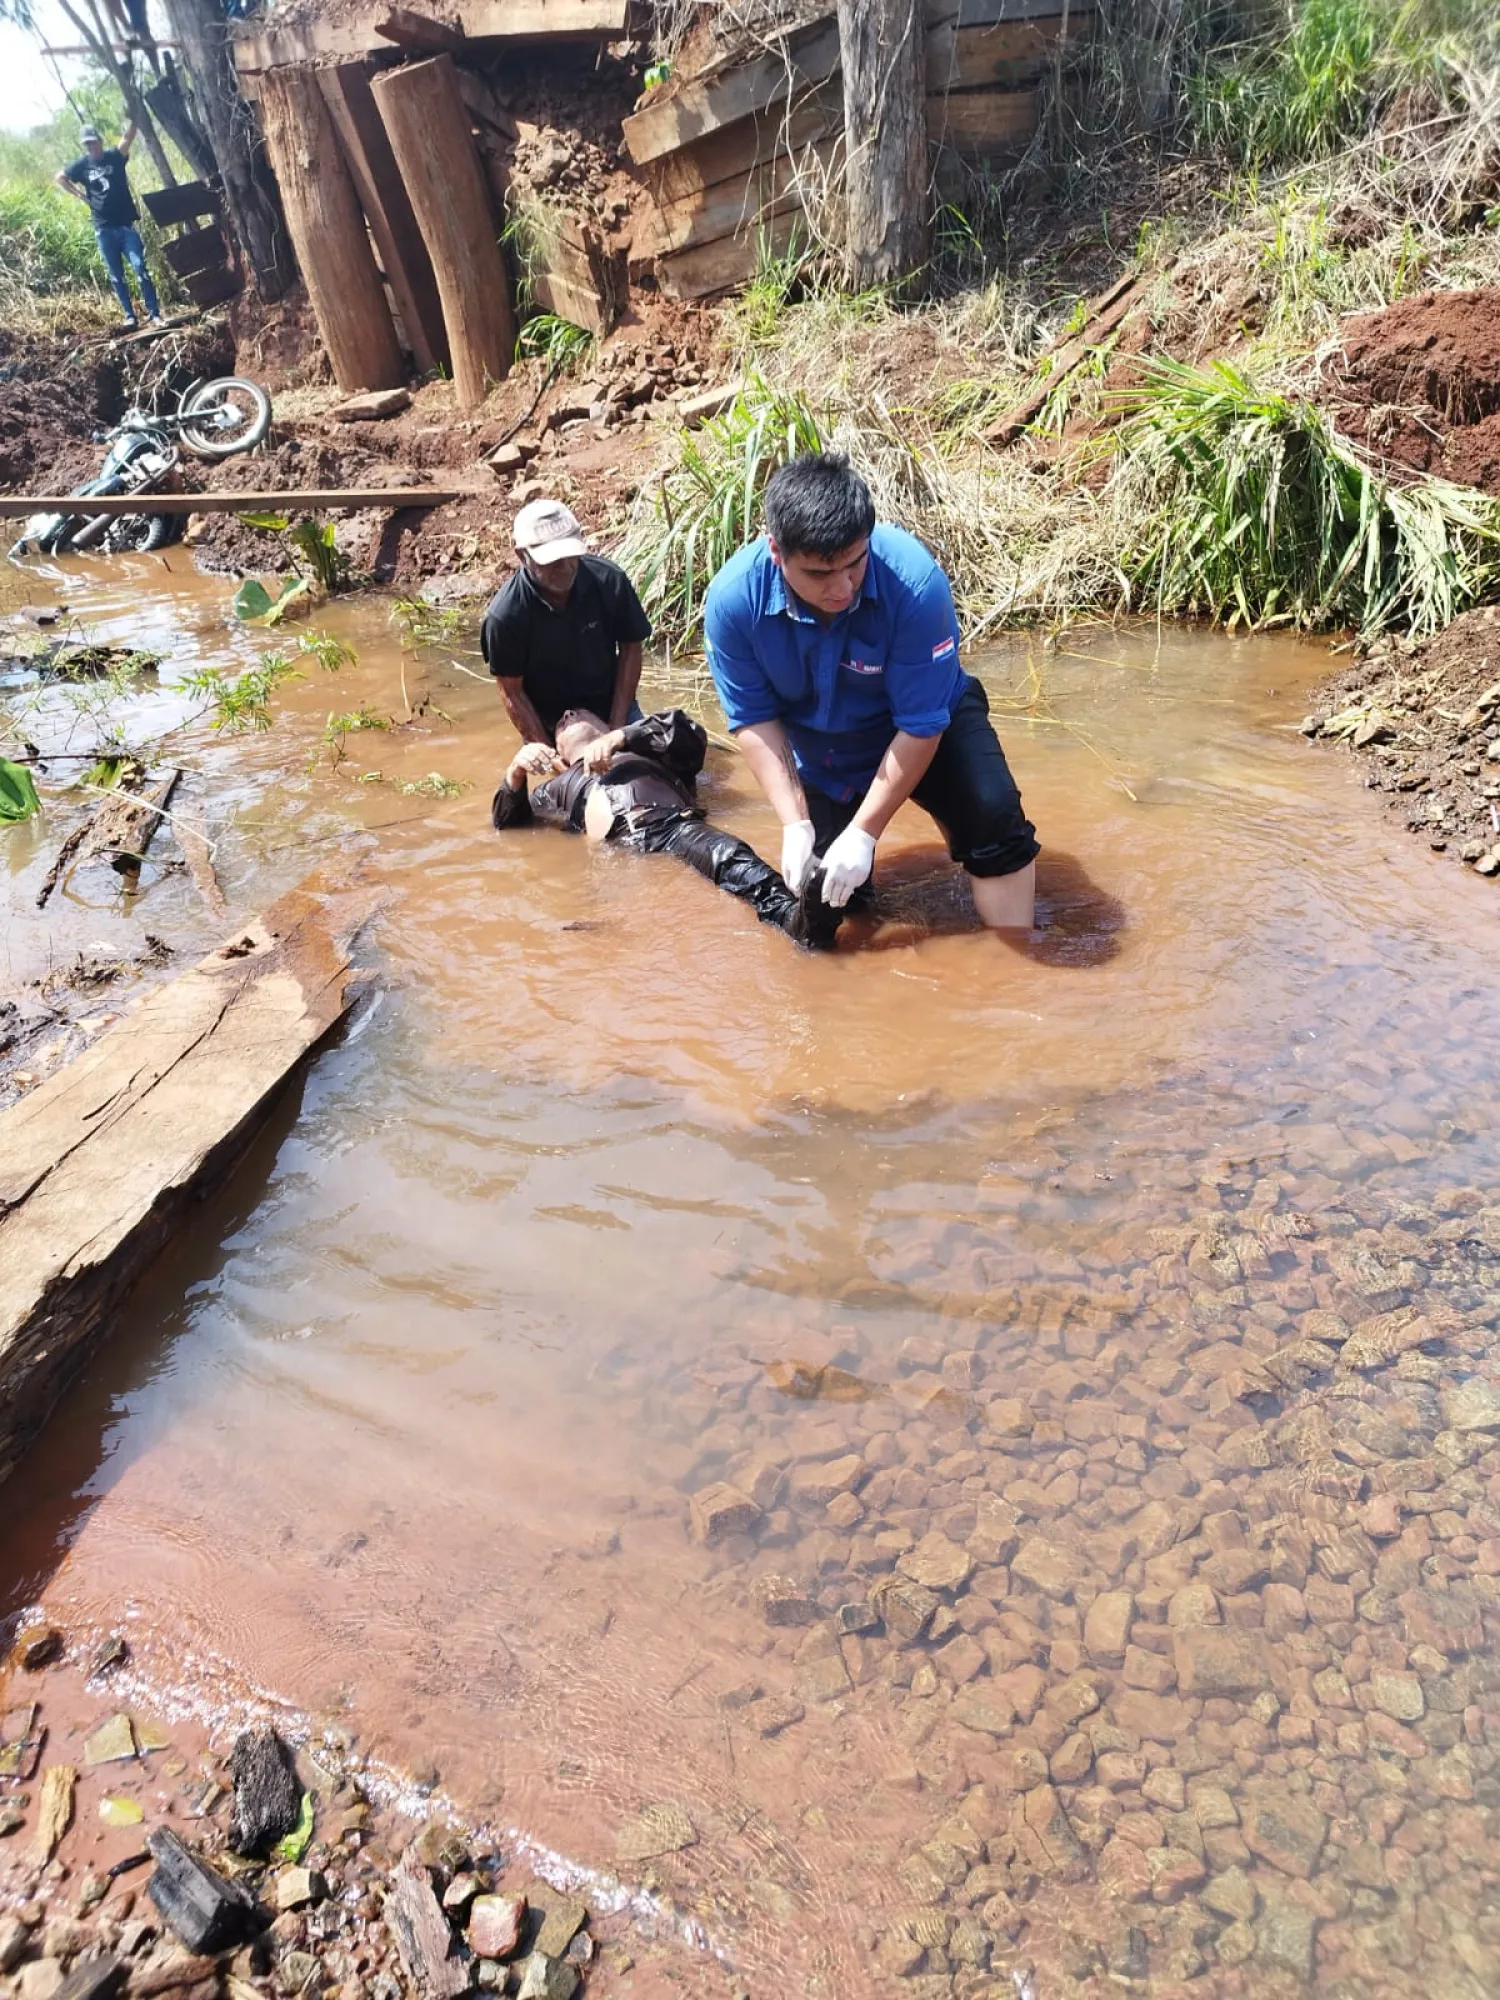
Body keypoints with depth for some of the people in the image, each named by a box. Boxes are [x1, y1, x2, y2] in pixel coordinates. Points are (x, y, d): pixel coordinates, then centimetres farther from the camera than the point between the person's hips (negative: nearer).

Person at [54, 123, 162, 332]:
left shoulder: (115, 156, 0)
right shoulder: (82, 165, 5)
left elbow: (128, 138, -15)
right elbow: (59, 177, 15)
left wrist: (133, 118, -29)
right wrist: (81, 195, 6)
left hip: (127, 225, -3)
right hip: (104, 229, 3)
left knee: (140, 269, -11)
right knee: (116, 276, 5)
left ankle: (154, 314, -9)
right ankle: (129, 316, 11)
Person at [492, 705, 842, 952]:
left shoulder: (644, 749, 39)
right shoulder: (557, 787, 45)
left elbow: (688, 733, 19)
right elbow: (507, 822, 33)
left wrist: (620, 736, 8)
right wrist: (516, 770, 13)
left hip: (679, 823, -3)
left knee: (733, 860, -37)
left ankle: (792, 915, -63)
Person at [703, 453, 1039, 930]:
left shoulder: (913, 581, -36)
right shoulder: (734, 600, -28)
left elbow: (921, 724, -28)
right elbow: (755, 719, -15)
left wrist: (863, 833, -28)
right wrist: (795, 823, -24)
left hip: (923, 724, -2)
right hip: (819, 752, 3)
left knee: (995, 822, -24)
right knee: (823, 890, 8)